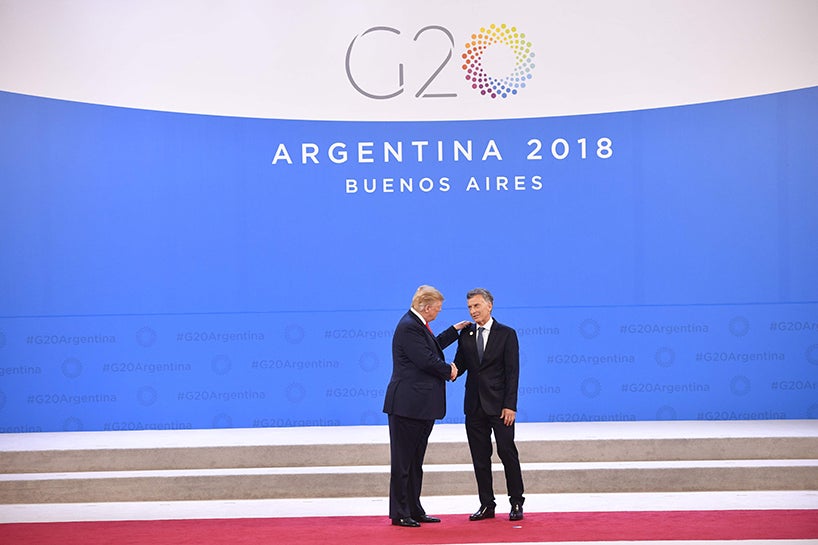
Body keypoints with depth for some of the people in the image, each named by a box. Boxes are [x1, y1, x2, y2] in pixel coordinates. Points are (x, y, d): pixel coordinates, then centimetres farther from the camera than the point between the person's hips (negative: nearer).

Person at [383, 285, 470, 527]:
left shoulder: (417, 325, 15)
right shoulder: (408, 326, -17)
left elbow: (431, 347, 29)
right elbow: (427, 360, -21)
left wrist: (454, 330, 31)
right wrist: (449, 370, -5)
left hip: (422, 407, 11)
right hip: (408, 405, -11)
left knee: (415, 462, 14)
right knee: (403, 461, -2)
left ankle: (414, 510, 21)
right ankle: (399, 513, 4)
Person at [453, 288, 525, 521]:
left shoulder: (506, 334, -2)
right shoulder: (466, 335, 11)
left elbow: (512, 372, -6)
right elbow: (460, 365, 9)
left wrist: (510, 405, -13)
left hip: (499, 405, -4)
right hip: (474, 405, 4)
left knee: (508, 453, -1)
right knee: (480, 457, 7)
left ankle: (516, 503, 9)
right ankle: (486, 504, 14)